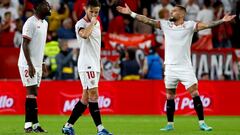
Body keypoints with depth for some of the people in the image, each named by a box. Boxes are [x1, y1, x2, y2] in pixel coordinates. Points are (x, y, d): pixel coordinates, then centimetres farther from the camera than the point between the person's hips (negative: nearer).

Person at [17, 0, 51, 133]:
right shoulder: (31, 23, -14)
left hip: (37, 64, 8)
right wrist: (30, 65, -22)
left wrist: (42, 63, 19)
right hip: (28, 64, -8)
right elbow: (25, 45, -17)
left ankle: (32, 124, 7)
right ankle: (30, 124, -11)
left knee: (34, 93, 7)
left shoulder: (44, 23, 14)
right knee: (31, 92, -11)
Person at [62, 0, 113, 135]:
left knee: (86, 98, 8)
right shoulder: (81, 24, -9)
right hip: (86, 64, -9)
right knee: (94, 94, -14)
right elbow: (84, 34, -34)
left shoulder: (97, 23, 16)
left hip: (95, 64, 9)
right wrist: (92, 23, -18)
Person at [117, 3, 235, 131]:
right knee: (170, 97, 7)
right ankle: (170, 124, 16)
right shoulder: (165, 24, 6)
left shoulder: (189, 25, -2)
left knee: (195, 94, -9)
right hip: (170, 67, 3)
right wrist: (131, 13, 0)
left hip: (185, 67, -3)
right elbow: (148, 20, 4)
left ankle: (202, 123, -3)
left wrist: (222, 21, -23)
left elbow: (207, 25, -11)